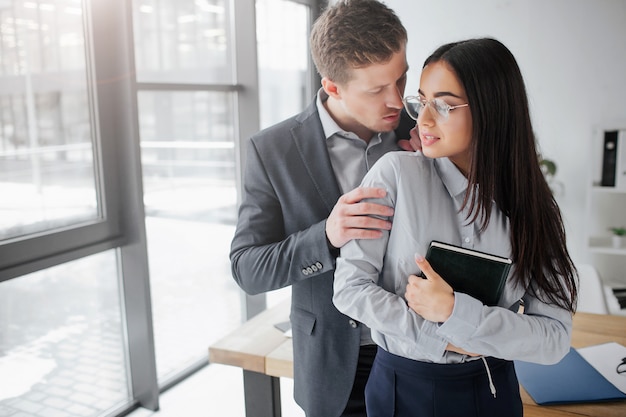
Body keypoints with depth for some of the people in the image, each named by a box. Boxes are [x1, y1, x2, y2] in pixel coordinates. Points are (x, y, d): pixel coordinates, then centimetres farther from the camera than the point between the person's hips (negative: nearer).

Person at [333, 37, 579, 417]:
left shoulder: (530, 205, -7)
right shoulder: (396, 173, -13)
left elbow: (556, 338, -11)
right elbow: (350, 287, -15)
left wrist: (455, 312, -24)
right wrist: (445, 339, -17)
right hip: (403, 386, -1)